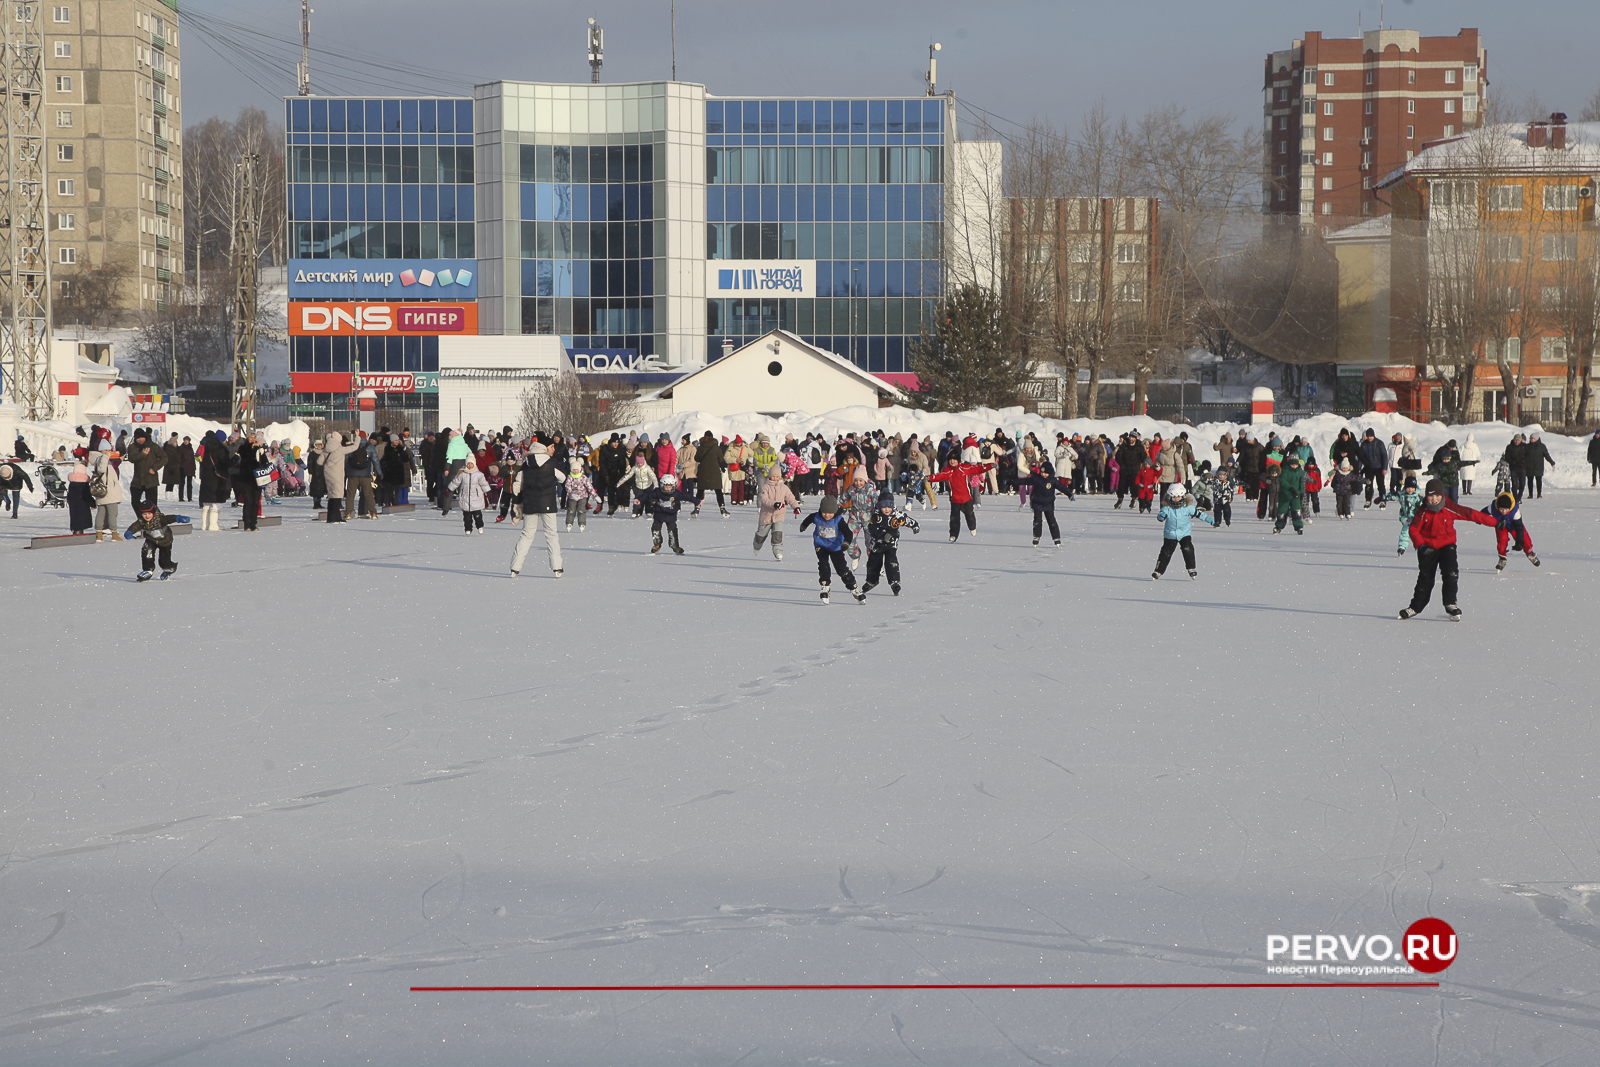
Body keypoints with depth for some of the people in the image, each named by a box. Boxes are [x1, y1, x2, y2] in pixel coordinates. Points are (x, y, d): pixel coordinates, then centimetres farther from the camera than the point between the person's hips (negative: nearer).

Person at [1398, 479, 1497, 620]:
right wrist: (1421, 545, -18)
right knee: (1425, 578, 2)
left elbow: (1470, 514, -7)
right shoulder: (1423, 511, -9)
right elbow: (1413, 529, -5)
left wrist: (1493, 522, -4)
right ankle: (1415, 607, 14)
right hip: (1428, 547, 0)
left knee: (1451, 574, -16)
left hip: (1447, 545, 0)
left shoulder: (1450, 509, -11)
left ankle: (1450, 604, -3)